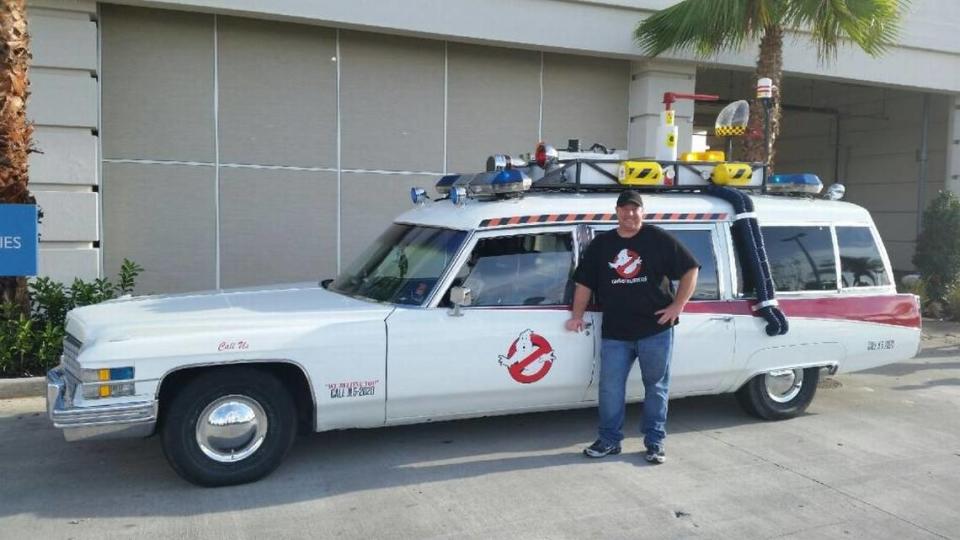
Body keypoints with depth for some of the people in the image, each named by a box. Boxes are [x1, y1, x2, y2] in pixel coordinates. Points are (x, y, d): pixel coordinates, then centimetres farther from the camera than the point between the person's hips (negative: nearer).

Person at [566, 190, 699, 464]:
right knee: (610, 388, 4)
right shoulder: (601, 244, 9)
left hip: (656, 330, -2)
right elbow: (584, 282, 11)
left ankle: (655, 441, 19)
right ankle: (609, 440, 17)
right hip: (614, 333, 2)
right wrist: (577, 316, 4)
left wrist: (678, 305, -5)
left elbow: (690, 269, 1)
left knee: (656, 387, 8)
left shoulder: (658, 239, 0)